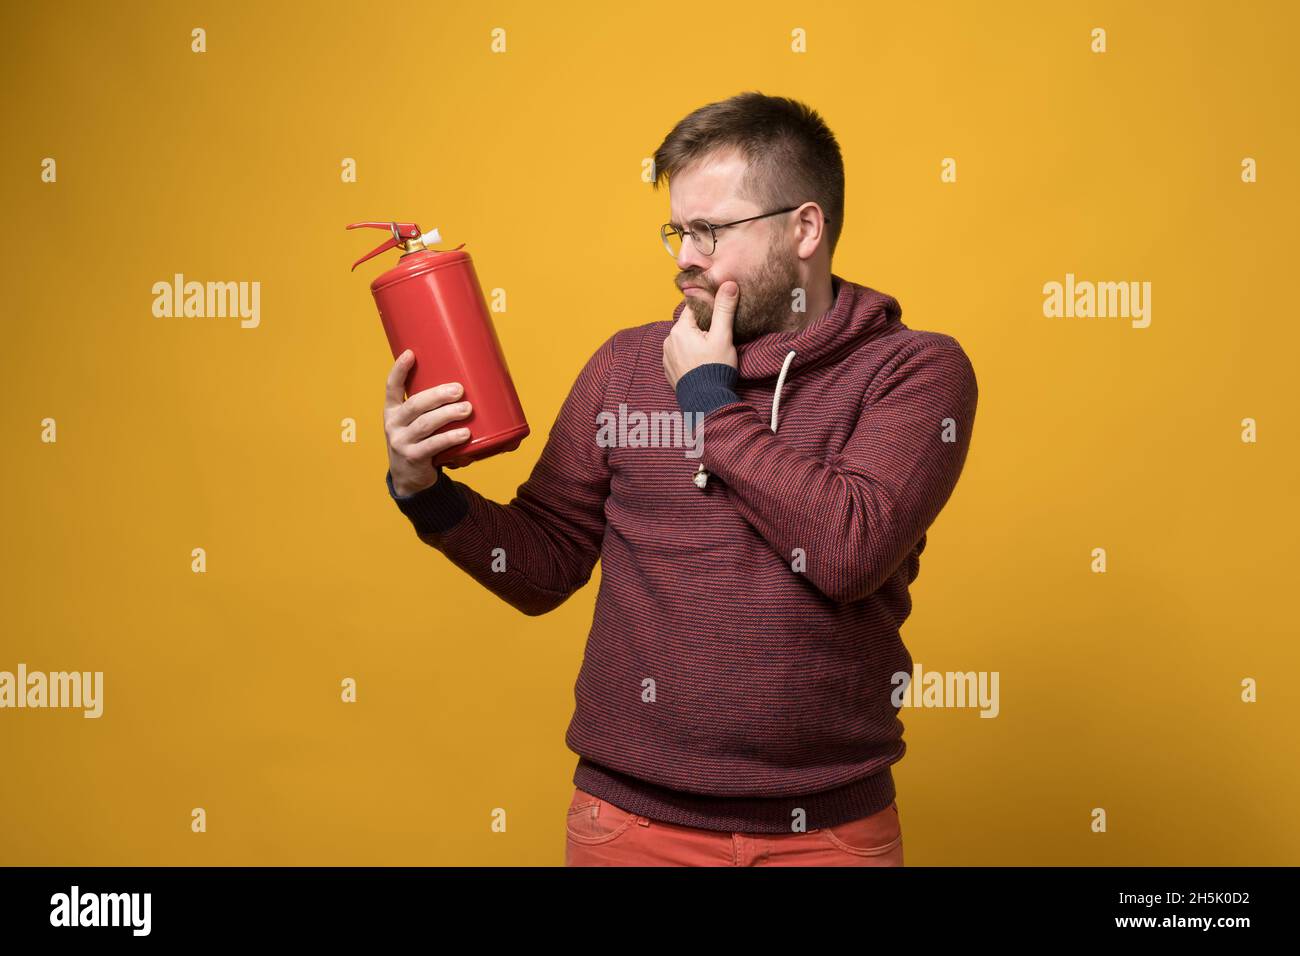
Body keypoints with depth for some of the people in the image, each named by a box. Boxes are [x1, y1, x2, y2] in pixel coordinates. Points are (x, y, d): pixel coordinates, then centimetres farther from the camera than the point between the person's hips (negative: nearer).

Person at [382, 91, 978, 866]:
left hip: (829, 825, -1)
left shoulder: (916, 369, -6)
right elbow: (545, 565, 4)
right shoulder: (628, 365, 1)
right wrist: (424, 489, -12)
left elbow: (851, 549, -21)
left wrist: (710, 397, -13)